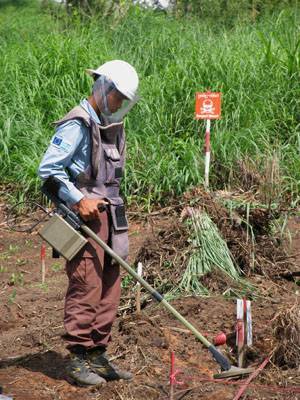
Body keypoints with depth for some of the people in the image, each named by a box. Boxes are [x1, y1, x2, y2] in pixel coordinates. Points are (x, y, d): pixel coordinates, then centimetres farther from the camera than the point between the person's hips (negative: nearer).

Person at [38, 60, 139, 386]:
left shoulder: (112, 127, 16)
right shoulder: (77, 125, -11)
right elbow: (48, 169, -15)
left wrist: (114, 209, 18)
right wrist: (79, 200, -18)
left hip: (108, 215, 9)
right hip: (83, 217, -9)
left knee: (109, 287, 9)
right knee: (86, 287, -8)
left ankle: (98, 354, 18)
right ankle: (79, 359, 1)